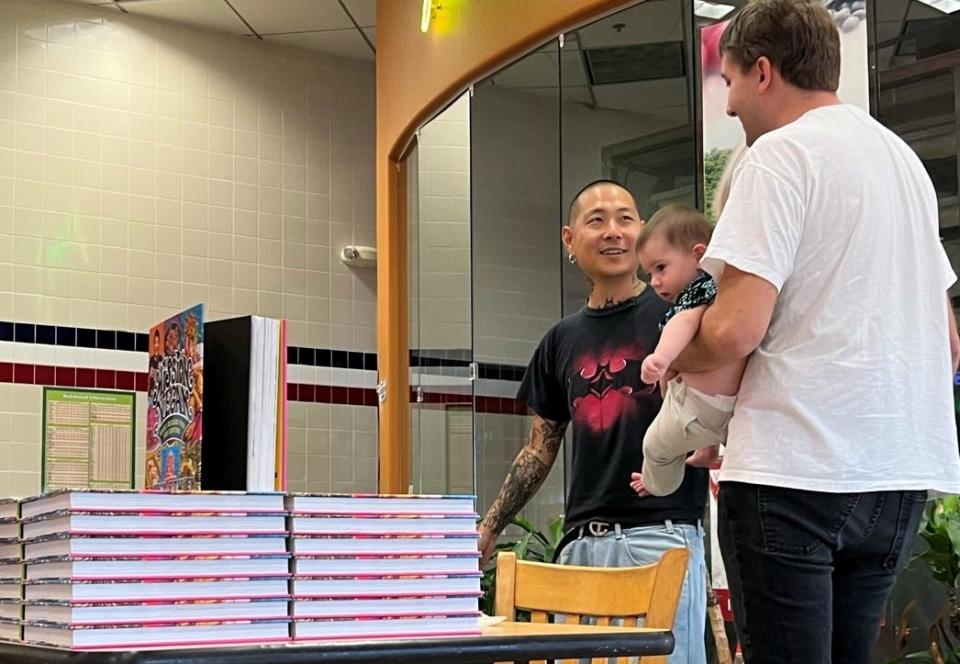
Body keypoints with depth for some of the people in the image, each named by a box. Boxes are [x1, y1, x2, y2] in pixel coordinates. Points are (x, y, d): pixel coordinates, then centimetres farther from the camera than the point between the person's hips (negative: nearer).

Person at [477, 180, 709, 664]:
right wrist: (489, 528, 17)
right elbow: (541, 450, 23)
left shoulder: (675, 314, 1)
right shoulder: (561, 341, 17)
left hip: (662, 535, -5)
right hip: (582, 542, 5)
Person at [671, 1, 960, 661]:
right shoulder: (904, 157, 19)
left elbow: (736, 329, -16)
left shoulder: (781, 153, -7)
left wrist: (672, 357, 3)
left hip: (795, 468, -8)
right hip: (903, 474, 8)